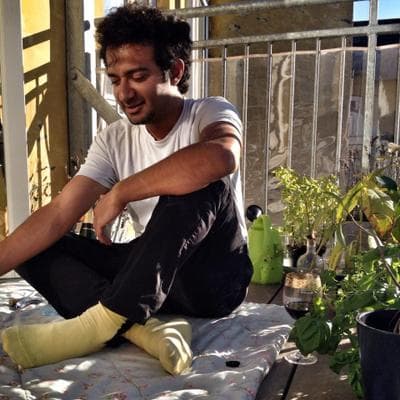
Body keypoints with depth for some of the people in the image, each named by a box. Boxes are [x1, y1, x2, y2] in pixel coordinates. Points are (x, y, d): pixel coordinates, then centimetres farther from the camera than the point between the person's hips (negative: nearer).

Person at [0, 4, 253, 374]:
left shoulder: (211, 112, -11)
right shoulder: (114, 140, 1)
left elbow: (221, 158, -38)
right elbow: (57, 217, -8)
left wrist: (120, 193, -29)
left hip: (215, 277, -4)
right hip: (152, 276, 5)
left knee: (200, 184, -33)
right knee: (38, 250, -9)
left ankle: (106, 321, -33)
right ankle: (143, 327, -29)